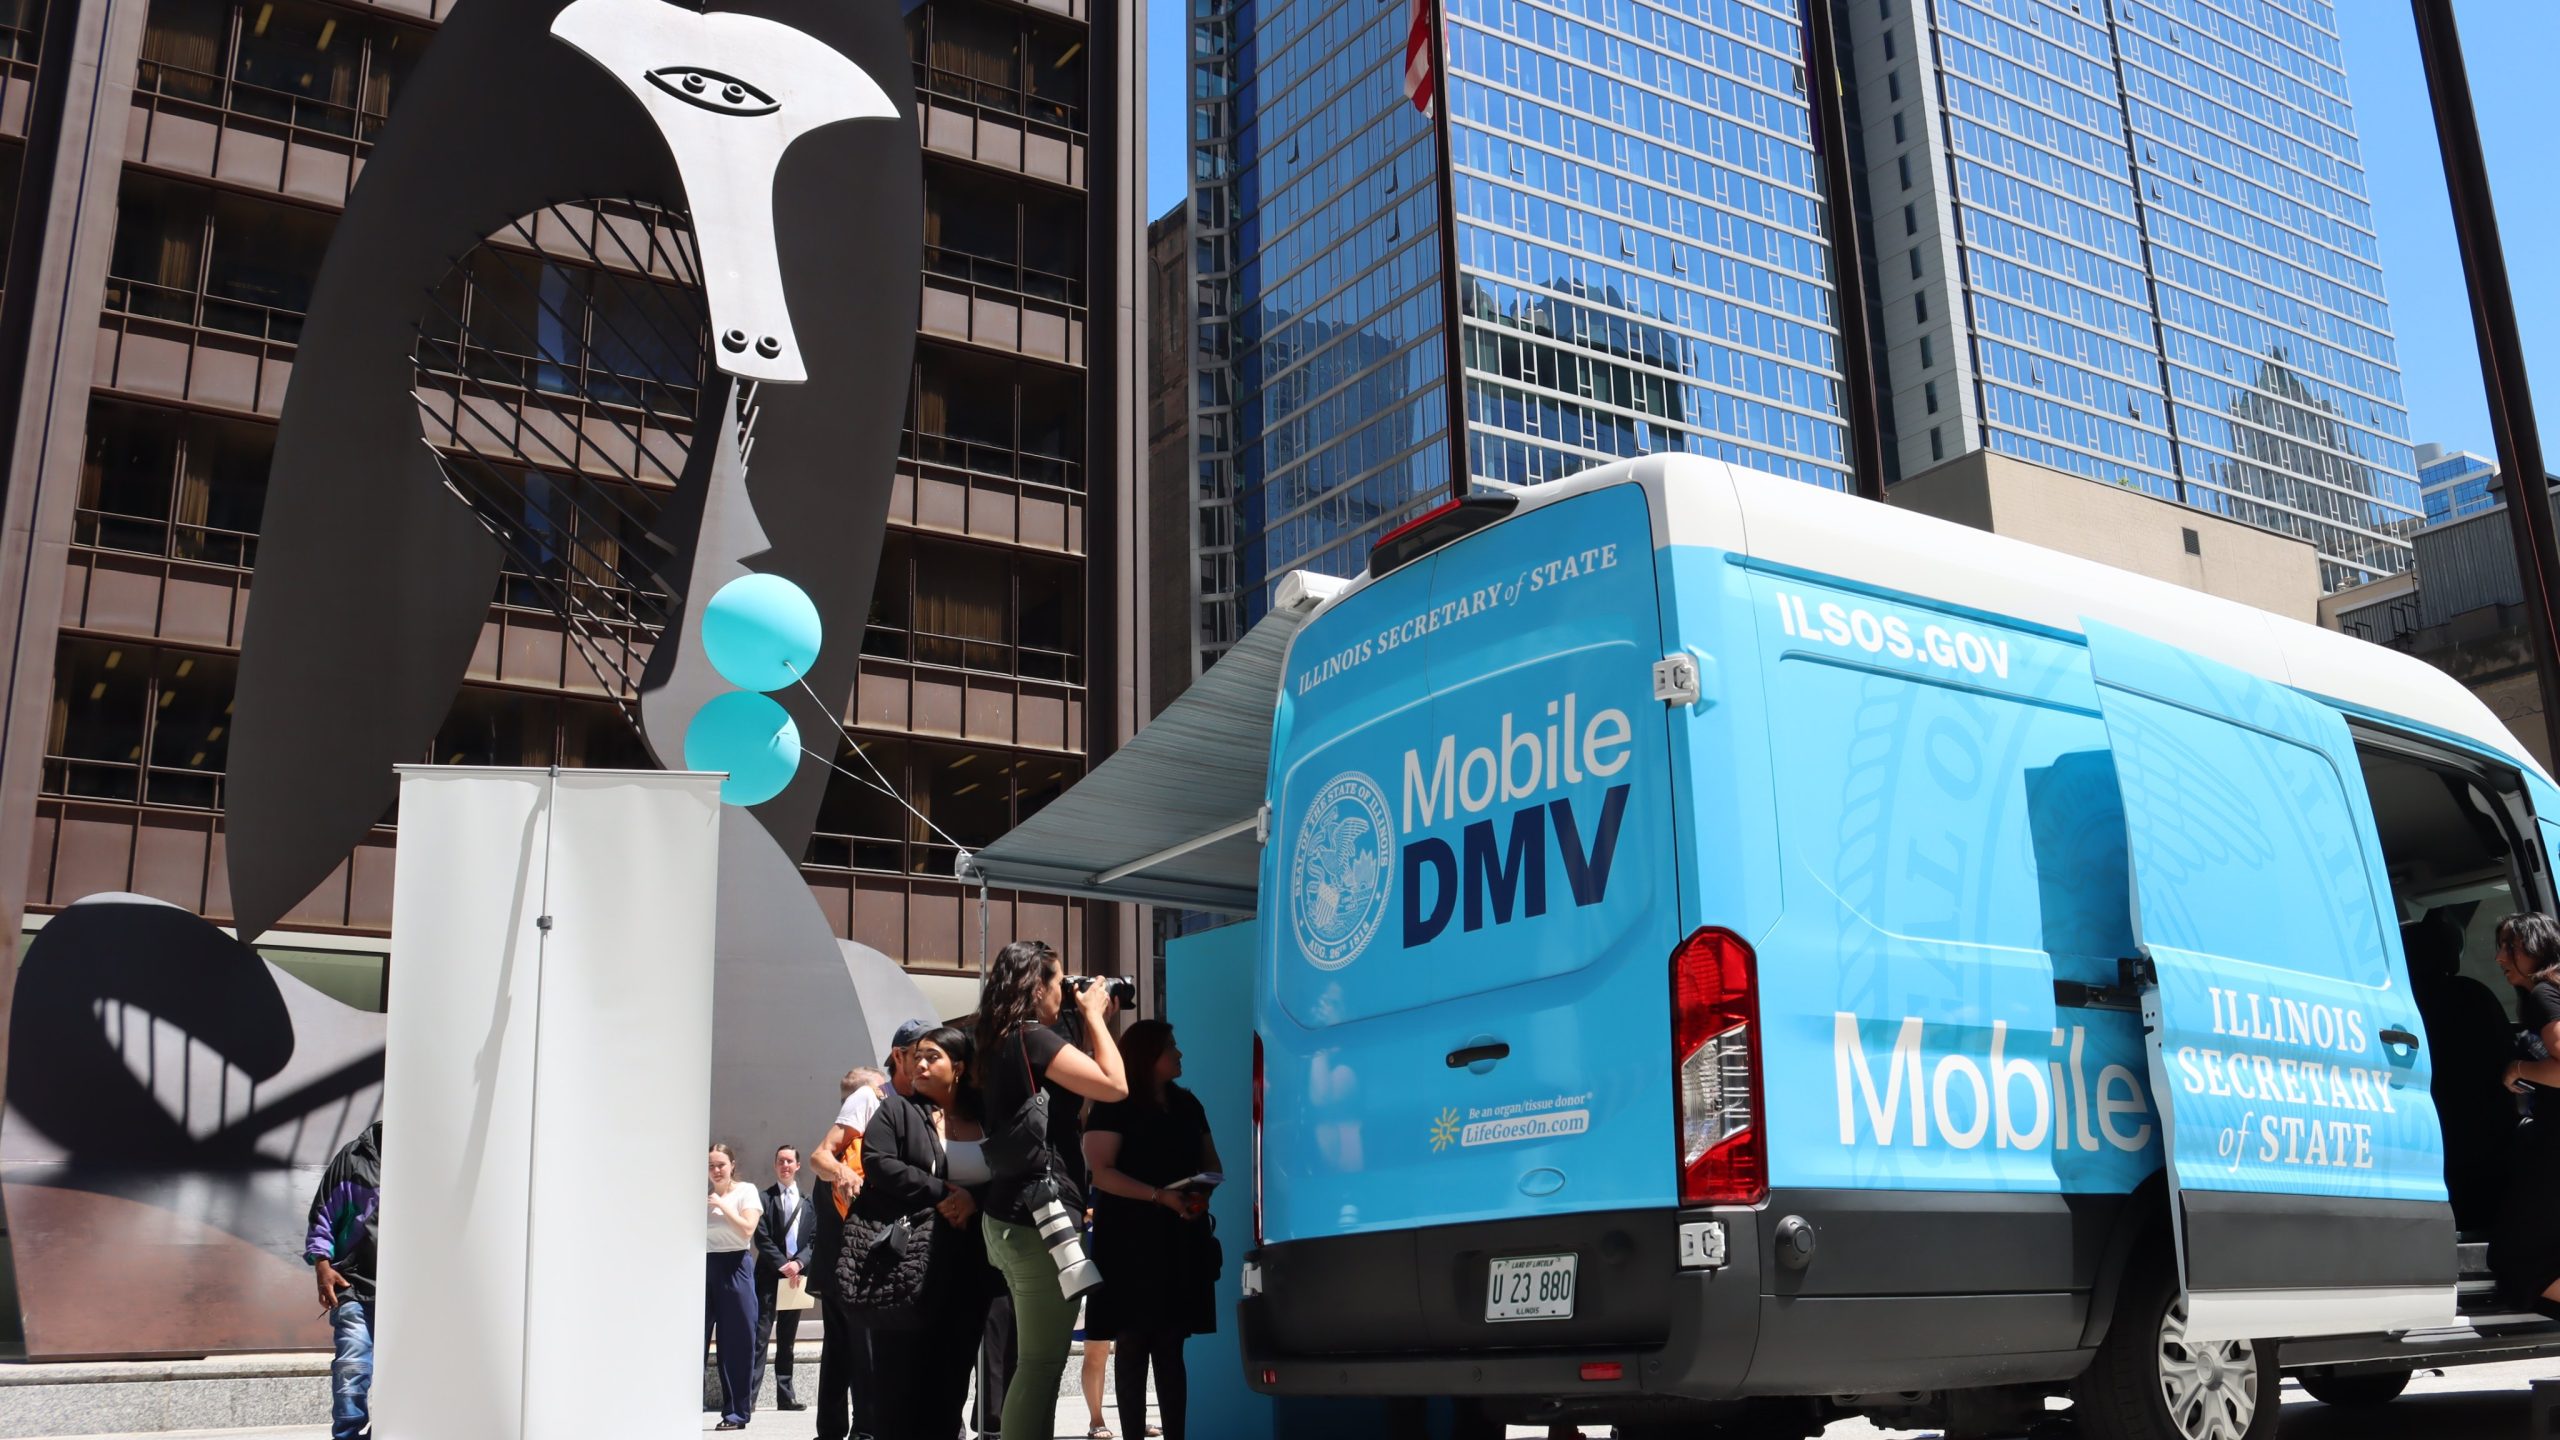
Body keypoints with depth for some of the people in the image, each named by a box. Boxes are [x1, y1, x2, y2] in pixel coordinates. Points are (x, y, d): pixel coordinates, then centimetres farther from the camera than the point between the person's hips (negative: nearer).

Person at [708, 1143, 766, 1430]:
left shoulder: (746, 1191, 2)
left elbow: (748, 1229, -9)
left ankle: (736, 1411, 5)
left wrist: (723, 1205, -14)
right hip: (704, 1265, 3)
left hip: (733, 1266, -3)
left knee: (736, 1340, -1)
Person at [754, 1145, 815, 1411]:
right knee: (761, 1336, -8)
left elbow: (815, 1239, 5)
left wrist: (798, 1263, -10)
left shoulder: (808, 1201, 9)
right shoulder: (764, 1198, 0)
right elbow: (762, 1239, -6)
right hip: (769, 1276, -3)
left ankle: (786, 1397, 13)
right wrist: (783, 1265, -14)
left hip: (797, 1276, 3)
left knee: (787, 1340, 9)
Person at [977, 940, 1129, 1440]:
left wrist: (1094, 1023, 17)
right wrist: (1094, 1017, -4)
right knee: (1041, 1363, -7)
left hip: (1011, 1215, 10)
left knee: (1034, 1360, 16)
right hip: (1041, 1215, -10)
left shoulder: (1003, 1042, 16)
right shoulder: (1033, 1037, -13)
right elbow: (1115, 1086, -16)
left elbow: (1077, 1086, 23)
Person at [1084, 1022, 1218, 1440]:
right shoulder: (1114, 1106, -5)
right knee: (1133, 1345, -3)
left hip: (1180, 1239, 5)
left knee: (1171, 1344, 7)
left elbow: (1210, 1163, 18)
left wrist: (1203, 1195, -5)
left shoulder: (1187, 1103, 13)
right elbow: (1102, 1172, -14)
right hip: (1130, 1239, -5)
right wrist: (1160, 1196, -22)